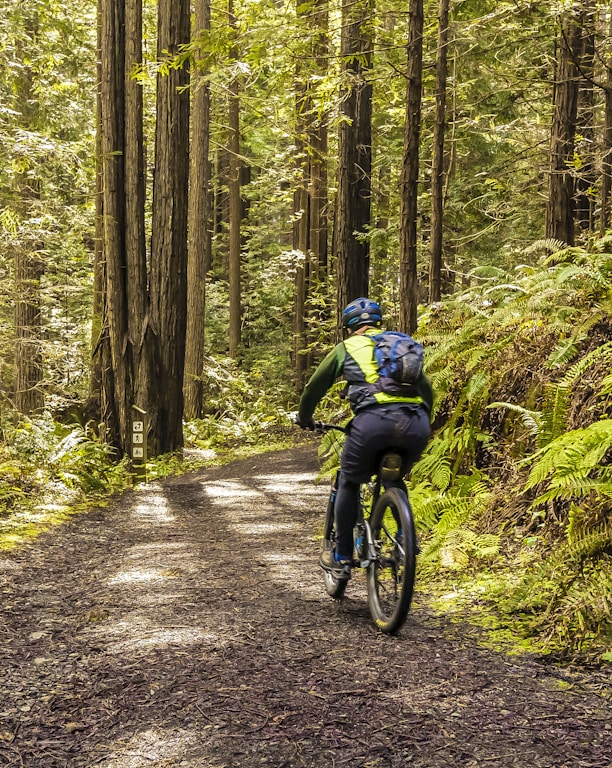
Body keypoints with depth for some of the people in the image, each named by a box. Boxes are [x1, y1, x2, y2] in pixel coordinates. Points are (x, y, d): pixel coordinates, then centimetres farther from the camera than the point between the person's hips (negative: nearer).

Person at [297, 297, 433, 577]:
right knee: (395, 481, 32)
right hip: (416, 423, 3)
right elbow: (427, 389, 35)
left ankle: (341, 557, 21)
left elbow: (314, 388, 28)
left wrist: (304, 419, 46)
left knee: (349, 483, 19)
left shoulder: (347, 347, 21)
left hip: (374, 420, -3)